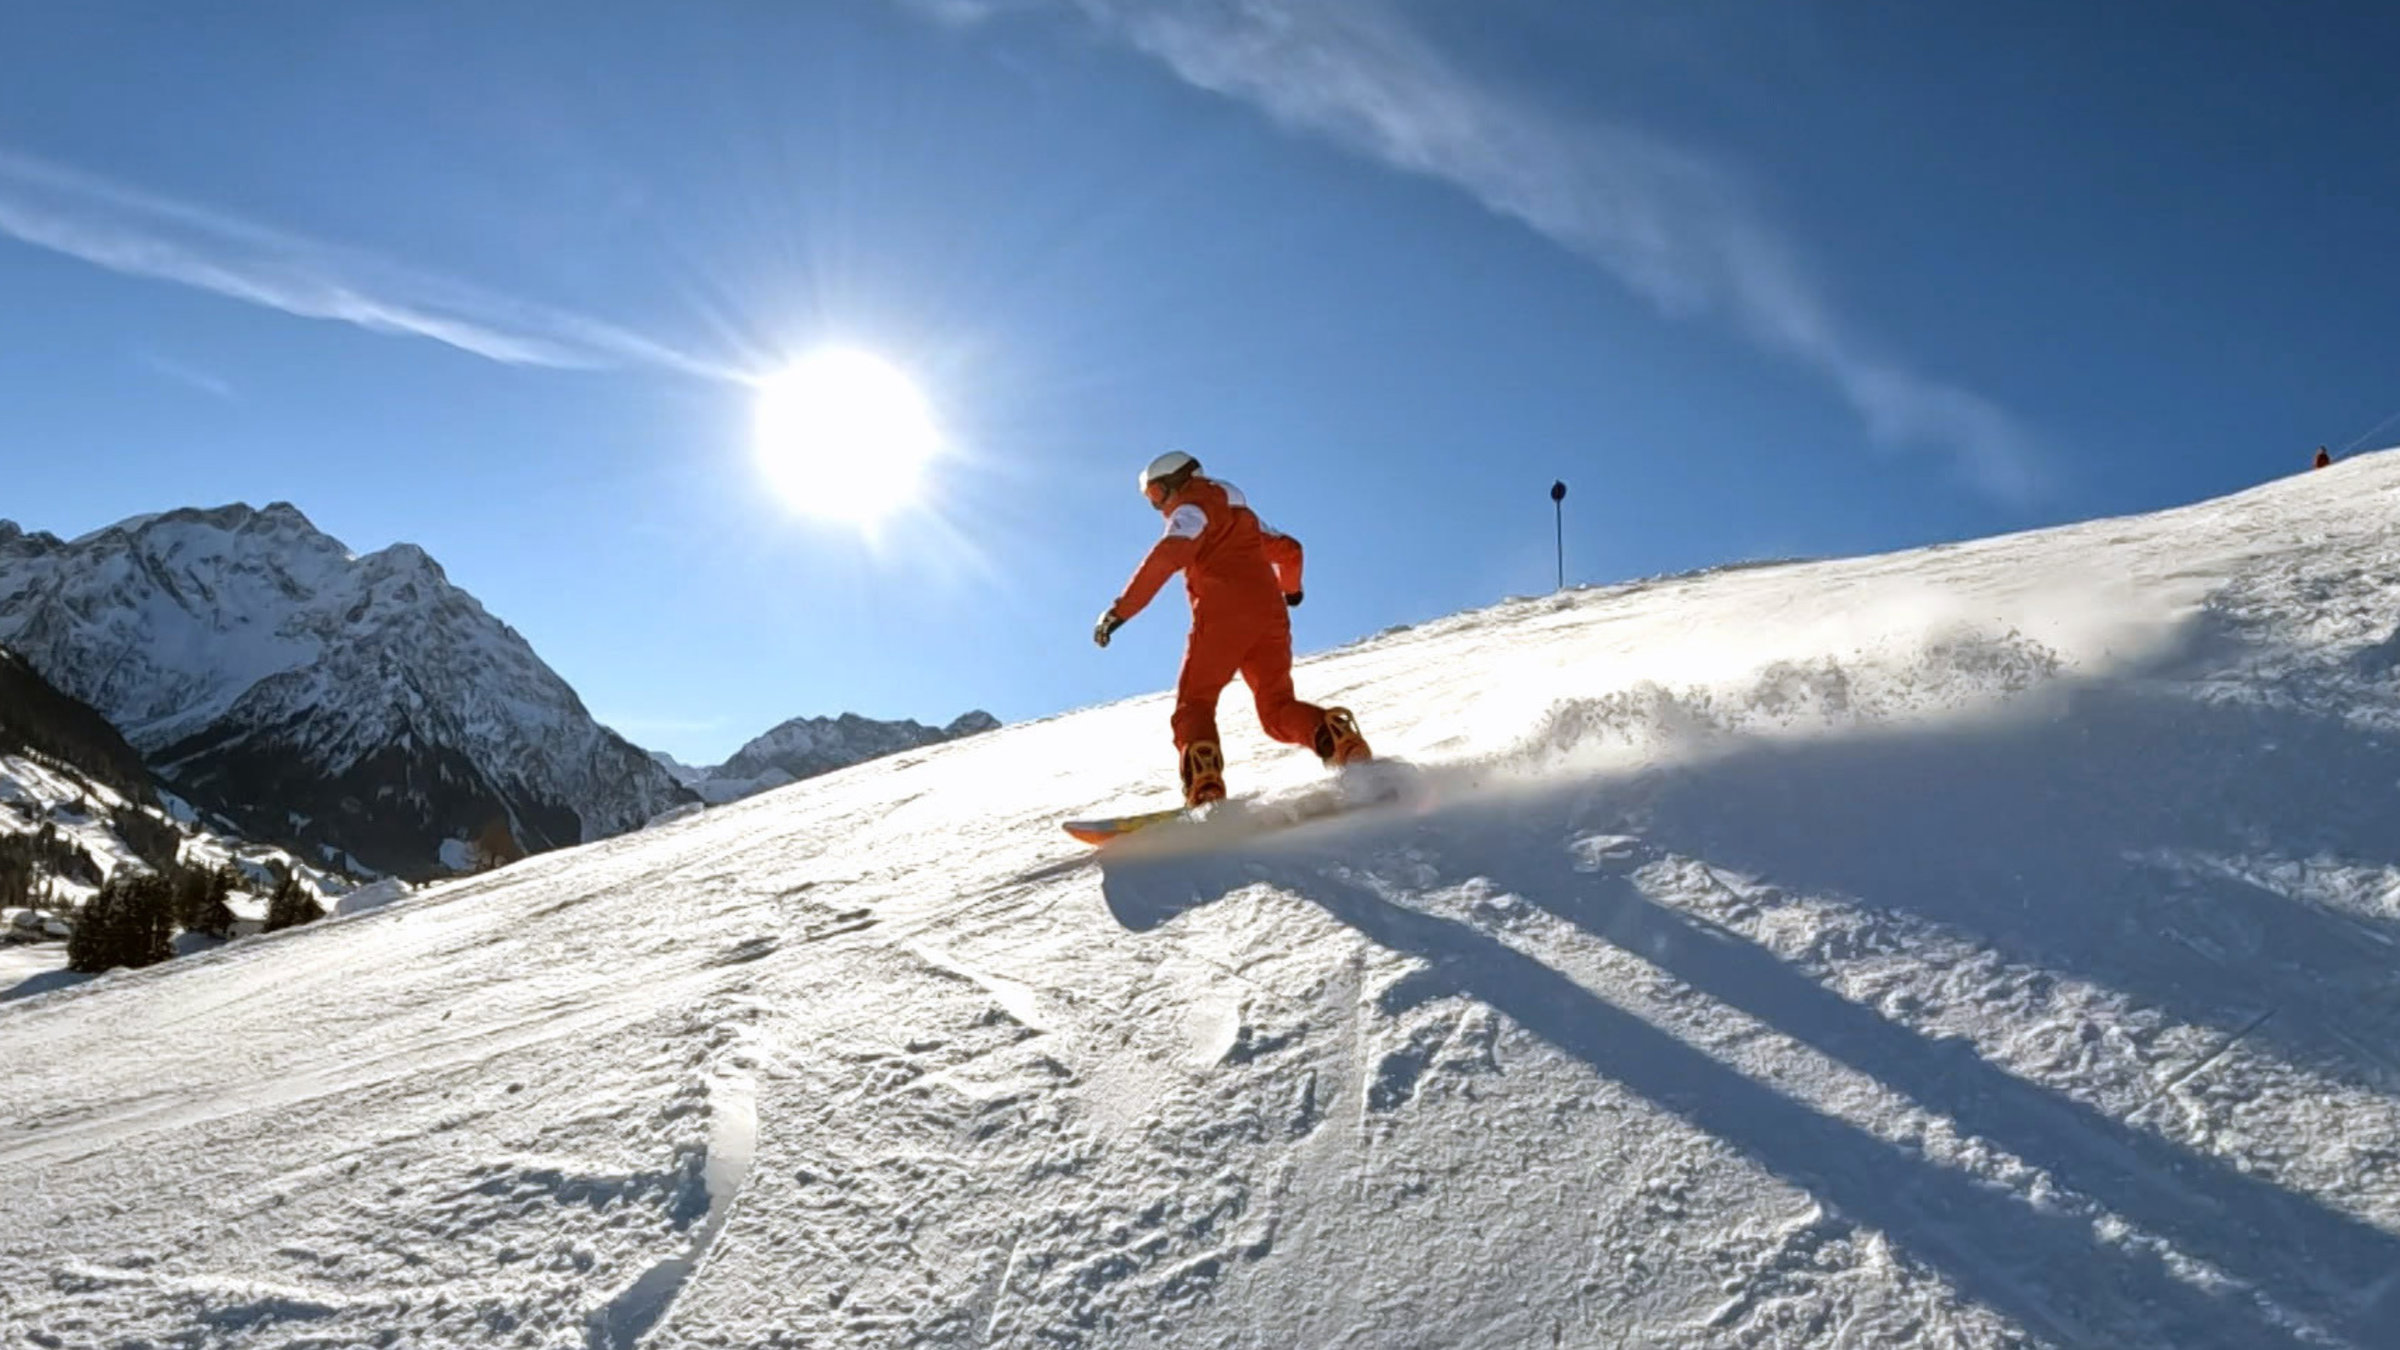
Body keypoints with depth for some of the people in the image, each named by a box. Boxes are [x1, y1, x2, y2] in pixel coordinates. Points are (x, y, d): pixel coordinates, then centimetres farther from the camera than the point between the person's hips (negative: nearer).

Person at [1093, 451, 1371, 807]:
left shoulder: (1193, 508, 7)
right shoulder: (1242, 514, 32)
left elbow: (1167, 556, -12)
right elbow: (1288, 549, 42)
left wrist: (1121, 610, -17)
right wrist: (1290, 589, 63)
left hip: (1223, 614, -7)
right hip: (1270, 614, 7)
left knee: (1193, 704, -6)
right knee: (1278, 709, 5)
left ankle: (1205, 792, -30)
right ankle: (1343, 742, -23)